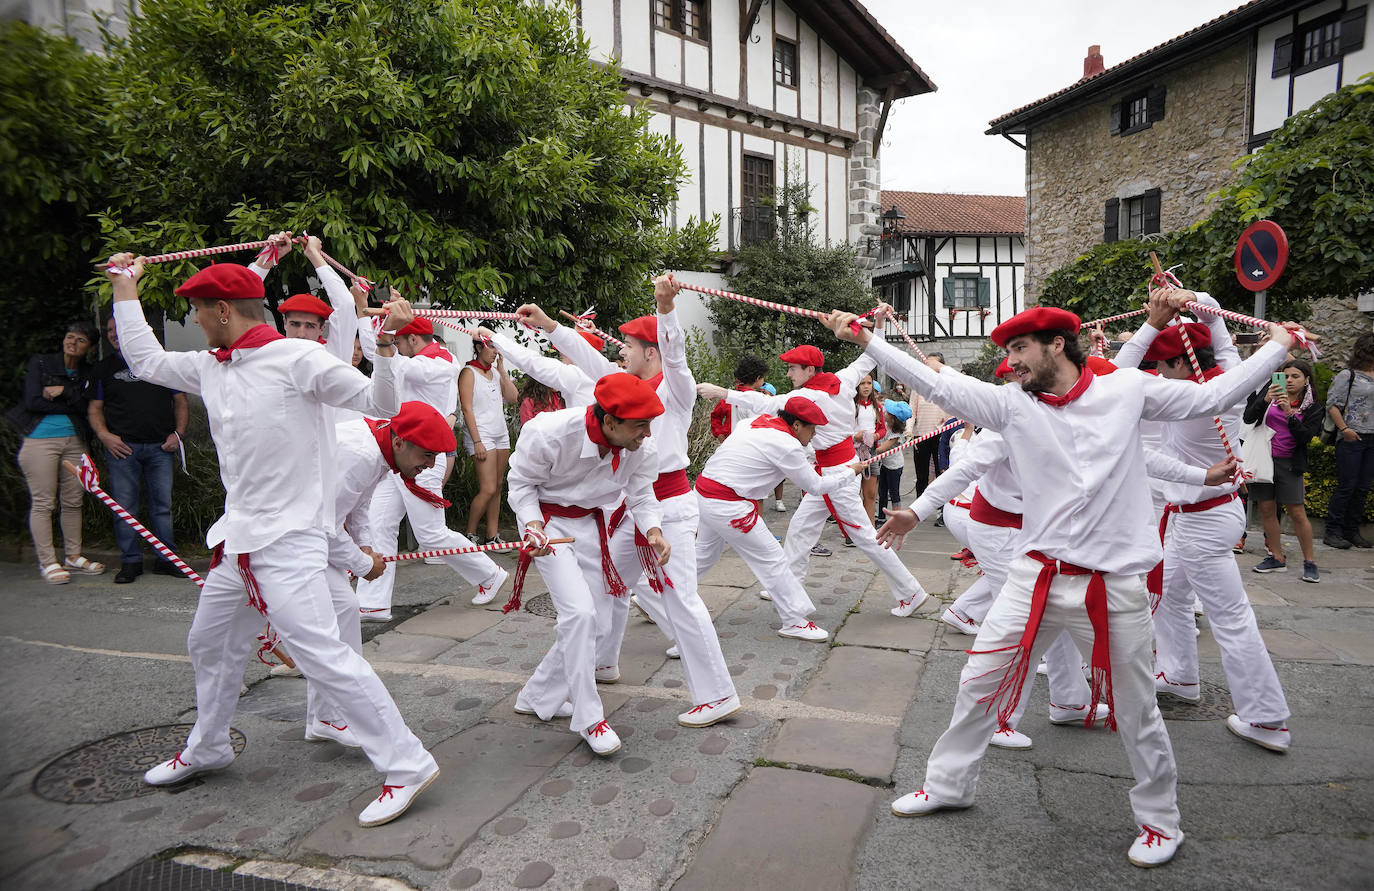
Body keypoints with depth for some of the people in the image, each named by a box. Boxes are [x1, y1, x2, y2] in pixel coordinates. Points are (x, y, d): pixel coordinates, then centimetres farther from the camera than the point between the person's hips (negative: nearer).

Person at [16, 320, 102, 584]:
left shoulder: (88, 373, 9)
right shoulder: (40, 363, 2)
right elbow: (33, 402, -9)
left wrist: (63, 391, -12)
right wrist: (72, 405, -8)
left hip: (74, 441, 3)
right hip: (40, 440, -3)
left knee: (72, 502, 6)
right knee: (43, 503, -2)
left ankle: (73, 557, 15)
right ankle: (47, 562, 3)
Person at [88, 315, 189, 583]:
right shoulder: (103, 368, 13)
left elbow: (180, 402, 14)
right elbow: (95, 408, 13)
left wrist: (179, 433, 1)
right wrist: (104, 435, -5)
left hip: (160, 447, 0)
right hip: (121, 446, 0)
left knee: (162, 505, 1)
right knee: (124, 507, -1)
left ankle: (166, 559, 8)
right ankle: (131, 562, 7)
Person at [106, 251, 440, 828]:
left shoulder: (296, 359, -13)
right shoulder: (210, 368, 10)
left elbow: (380, 405, -16)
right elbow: (145, 360, 26)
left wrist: (385, 346, -30)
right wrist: (125, 289, 29)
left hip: (288, 540, -9)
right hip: (237, 539, 9)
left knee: (322, 655, -17)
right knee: (210, 646, 24)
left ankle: (407, 765, -10)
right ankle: (206, 749, 49)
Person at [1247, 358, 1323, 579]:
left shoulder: (1313, 408, 2)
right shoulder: (1269, 392, 4)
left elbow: (1305, 437, -9)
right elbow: (1248, 418, -5)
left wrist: (1290, 413, -20)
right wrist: (1265, 400, -20)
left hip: (1288, 463, -2)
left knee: (1297, 513, -4)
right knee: (1267, 509, 6)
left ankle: (1310, 562, 7)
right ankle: (1277, 558, 17)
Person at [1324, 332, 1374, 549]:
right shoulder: (1348, 375, -2)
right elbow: (1332, 404, -6)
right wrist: (1344, 429, -13)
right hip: (1351, 439, -5)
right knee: (1346, 486, -5)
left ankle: (1352, 531, 16)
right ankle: (1333, 532, 3)